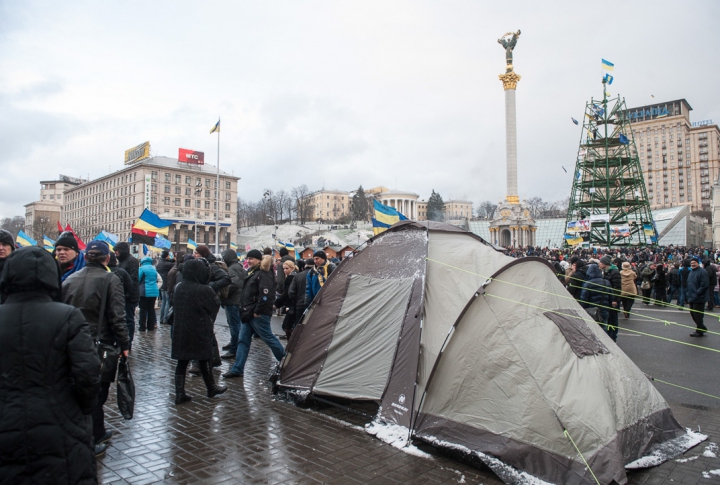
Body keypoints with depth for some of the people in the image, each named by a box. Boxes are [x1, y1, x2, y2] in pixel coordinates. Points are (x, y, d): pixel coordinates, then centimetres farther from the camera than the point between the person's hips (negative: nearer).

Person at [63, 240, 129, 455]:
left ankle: (98, 433, 31)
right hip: (101, 345, -5)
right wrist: (124, 344, -9)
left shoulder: (70, 279, 6)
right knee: (97, 393, 5)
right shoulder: (110, 279, -11)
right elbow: (117, 317, -16)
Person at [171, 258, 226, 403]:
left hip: (180, 331, 4)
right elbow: (216, 305, -4)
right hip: (200, 332, -4)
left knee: (182, 362, 10)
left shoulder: (179, 287, -1)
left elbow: (175, 306, 12)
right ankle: (211, 388, 28)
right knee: (204, 360, 11)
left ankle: (180, 394, 11)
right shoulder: (204, 290, -19)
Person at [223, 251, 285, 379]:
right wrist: (244, 310, 16)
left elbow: (265, 295, -23)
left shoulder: (263, 274, -13)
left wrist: (257, 311, -21)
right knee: (243, 340, 8)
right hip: (249, 314, 10)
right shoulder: (251, 272, 17)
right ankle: (237, 369, 12)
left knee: (268, 337, 0)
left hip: (259, 315, -10)